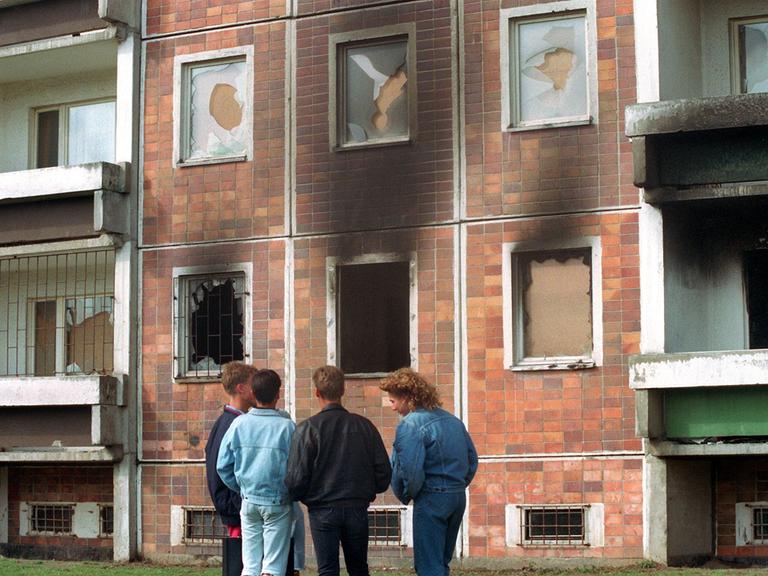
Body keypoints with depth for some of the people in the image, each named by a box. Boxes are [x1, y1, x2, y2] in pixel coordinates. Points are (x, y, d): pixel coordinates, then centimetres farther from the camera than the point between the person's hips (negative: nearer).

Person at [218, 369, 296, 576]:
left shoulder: (239, 424, -2)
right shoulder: (287, 427, -11)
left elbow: (223, 466, 2)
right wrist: (292, 492, 8)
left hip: (249, 501, 3)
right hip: (278, 503, -3)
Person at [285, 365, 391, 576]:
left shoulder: (308, 428, -9)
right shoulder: (364, 426, 2)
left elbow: (297, 477, -11)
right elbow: (384, 472, 3)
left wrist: (296, 496, 10)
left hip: (323, 510, -3)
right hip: (358, 509, 3)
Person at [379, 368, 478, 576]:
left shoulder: (410, 424, -13)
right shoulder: (452, 420, 13)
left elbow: (410, 470, -20)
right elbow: (472, 459, 16)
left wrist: (406, 495, -3)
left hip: (431, 500, -8)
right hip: (458, 498, 8)